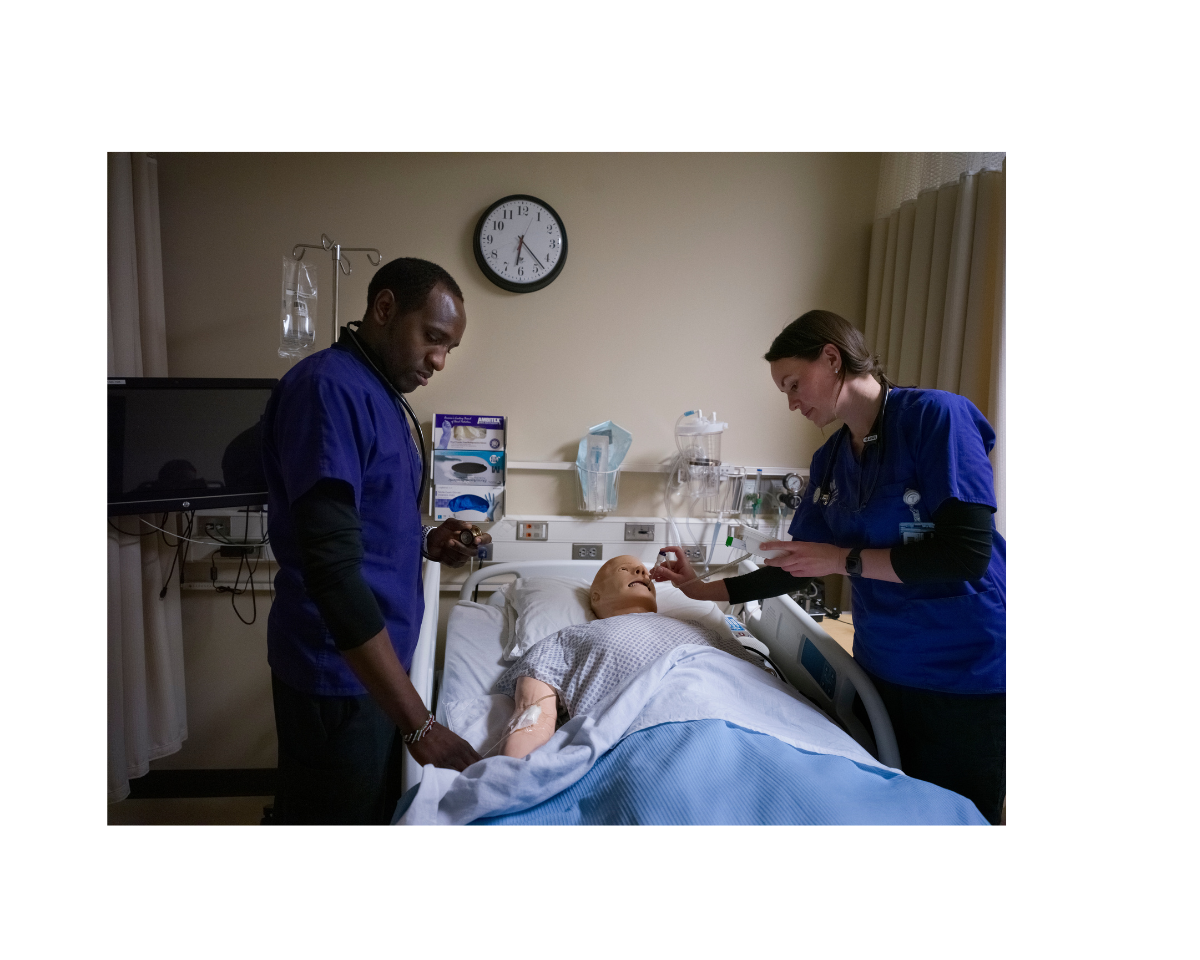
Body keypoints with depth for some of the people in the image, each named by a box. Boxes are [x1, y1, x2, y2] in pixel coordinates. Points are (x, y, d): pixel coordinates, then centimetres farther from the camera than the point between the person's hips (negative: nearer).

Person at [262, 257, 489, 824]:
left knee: (376, 811, 21)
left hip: (376, 657, 9)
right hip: (338, 669, -9)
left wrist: (426, 542, 1)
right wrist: (419, 724, -28)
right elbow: (331, 568, -28)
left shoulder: (379, 392, 11)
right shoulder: (329, 387, -20)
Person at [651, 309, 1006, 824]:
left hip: (966, 672, -6)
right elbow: (797, 569, 14)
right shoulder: (829, 460, 7)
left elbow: (968, 552, -21)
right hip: (883, 668, 6)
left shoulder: (937, 416, -13)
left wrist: (844, 559, -15)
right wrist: (705, 589, 10)